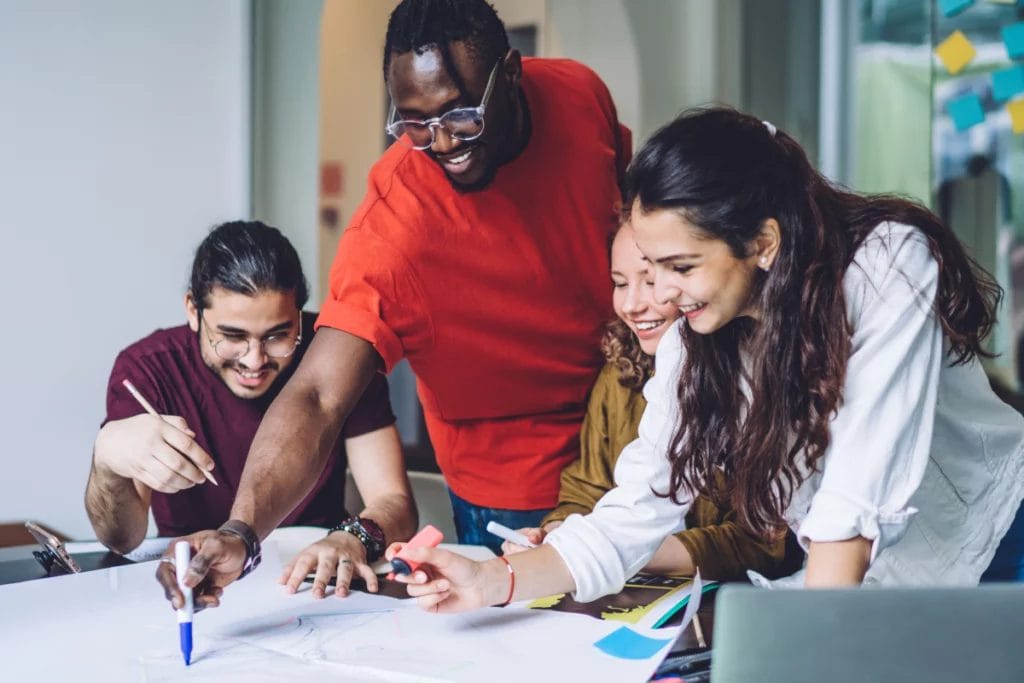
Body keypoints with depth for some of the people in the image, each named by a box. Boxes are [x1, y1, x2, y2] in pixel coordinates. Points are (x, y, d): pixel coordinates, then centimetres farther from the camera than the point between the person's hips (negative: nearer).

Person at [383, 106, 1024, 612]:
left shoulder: (888, 263, -27)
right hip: (868, 584, 4)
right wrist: (492, 583, -22)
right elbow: (633, 515, -11)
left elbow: (858, 494, -30)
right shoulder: (696, 345, -12)